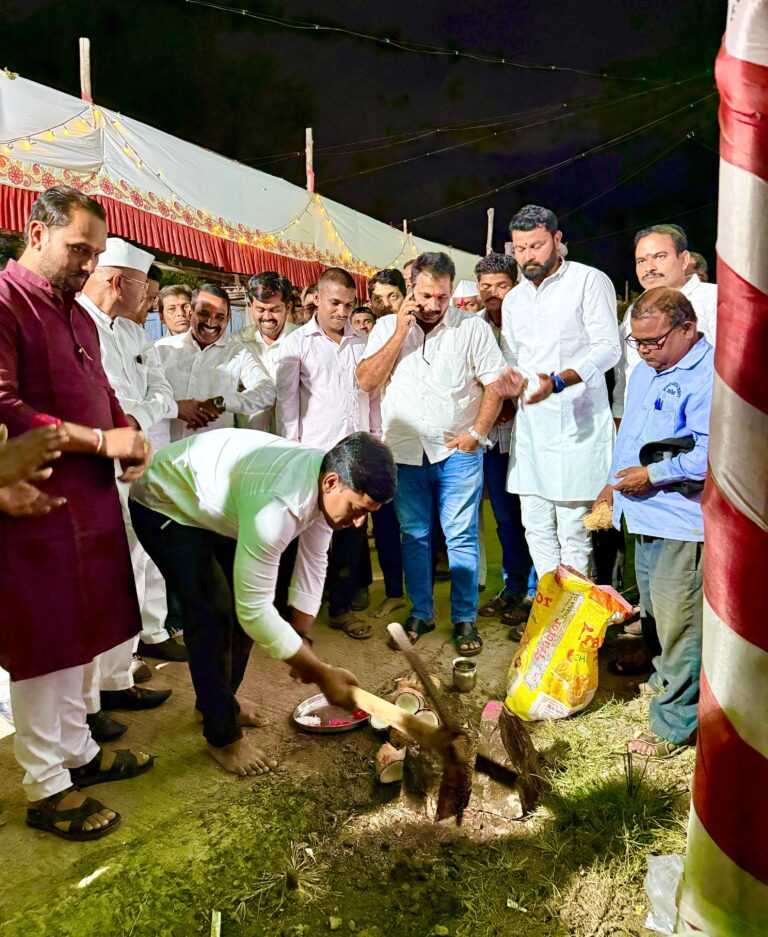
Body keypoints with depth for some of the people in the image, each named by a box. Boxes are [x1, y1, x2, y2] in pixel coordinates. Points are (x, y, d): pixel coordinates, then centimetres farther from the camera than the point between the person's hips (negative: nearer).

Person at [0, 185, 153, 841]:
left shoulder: (78, 315, 17)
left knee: (79, 636, 17)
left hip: (90, 501, 8)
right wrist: (100, 440, -19)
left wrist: (129, 439, 6)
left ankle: (77, 750, 34)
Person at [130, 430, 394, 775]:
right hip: (166, 505, -8)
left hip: (215, 504, 8)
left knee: (242, 603, 9)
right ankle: (222, 736, 4)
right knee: (214, 615, -16)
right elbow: (255, 612, -36)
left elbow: (313, 561, -2)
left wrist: (302, 637, 2)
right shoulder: (277, 506, -42)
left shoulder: (329, 484, -17)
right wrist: (322, 674, -29)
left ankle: (220, 700, 32)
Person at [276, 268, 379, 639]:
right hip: (316, 453, -3)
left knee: (351, 529, 7)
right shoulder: (297, 343, 3)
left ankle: (342, 604, 19)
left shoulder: (361, 343, 13)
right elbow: (287, 400, 0)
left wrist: (376, 437, 11)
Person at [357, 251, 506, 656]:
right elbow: (366, 381, -6)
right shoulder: (387, 326, 5)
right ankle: (420, 612, 24)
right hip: (404, 451, 2)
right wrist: (400, 331, -11)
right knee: (414, 535, 10)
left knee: (461, 537, 0)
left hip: (457, 451, -2)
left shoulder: (472, 327, 0)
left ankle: (465, 618, 13)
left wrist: (477, 433, -9)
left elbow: (495, 383, 0)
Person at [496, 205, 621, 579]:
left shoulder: (590, 281, -3)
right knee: (536, 526, 10)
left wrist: (557, 381, -25)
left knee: (573, 528, -5)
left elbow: (607, 348, -11)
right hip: (530, 421, 6)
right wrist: (512, 376, -2)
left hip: (576, 420, -6)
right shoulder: (513, 299, 17)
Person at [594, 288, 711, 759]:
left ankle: (673, 723, 9)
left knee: (677, 620, -3)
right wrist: (615, 485, 17)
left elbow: (710, 452, -24)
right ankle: (665, 678, 42)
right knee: (655, 612, 21)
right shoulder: (646, 371, 15)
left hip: (684, 524, -9)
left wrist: (652, 476, -19)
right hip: (645, 516, 9)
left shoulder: (711, 374, -16)